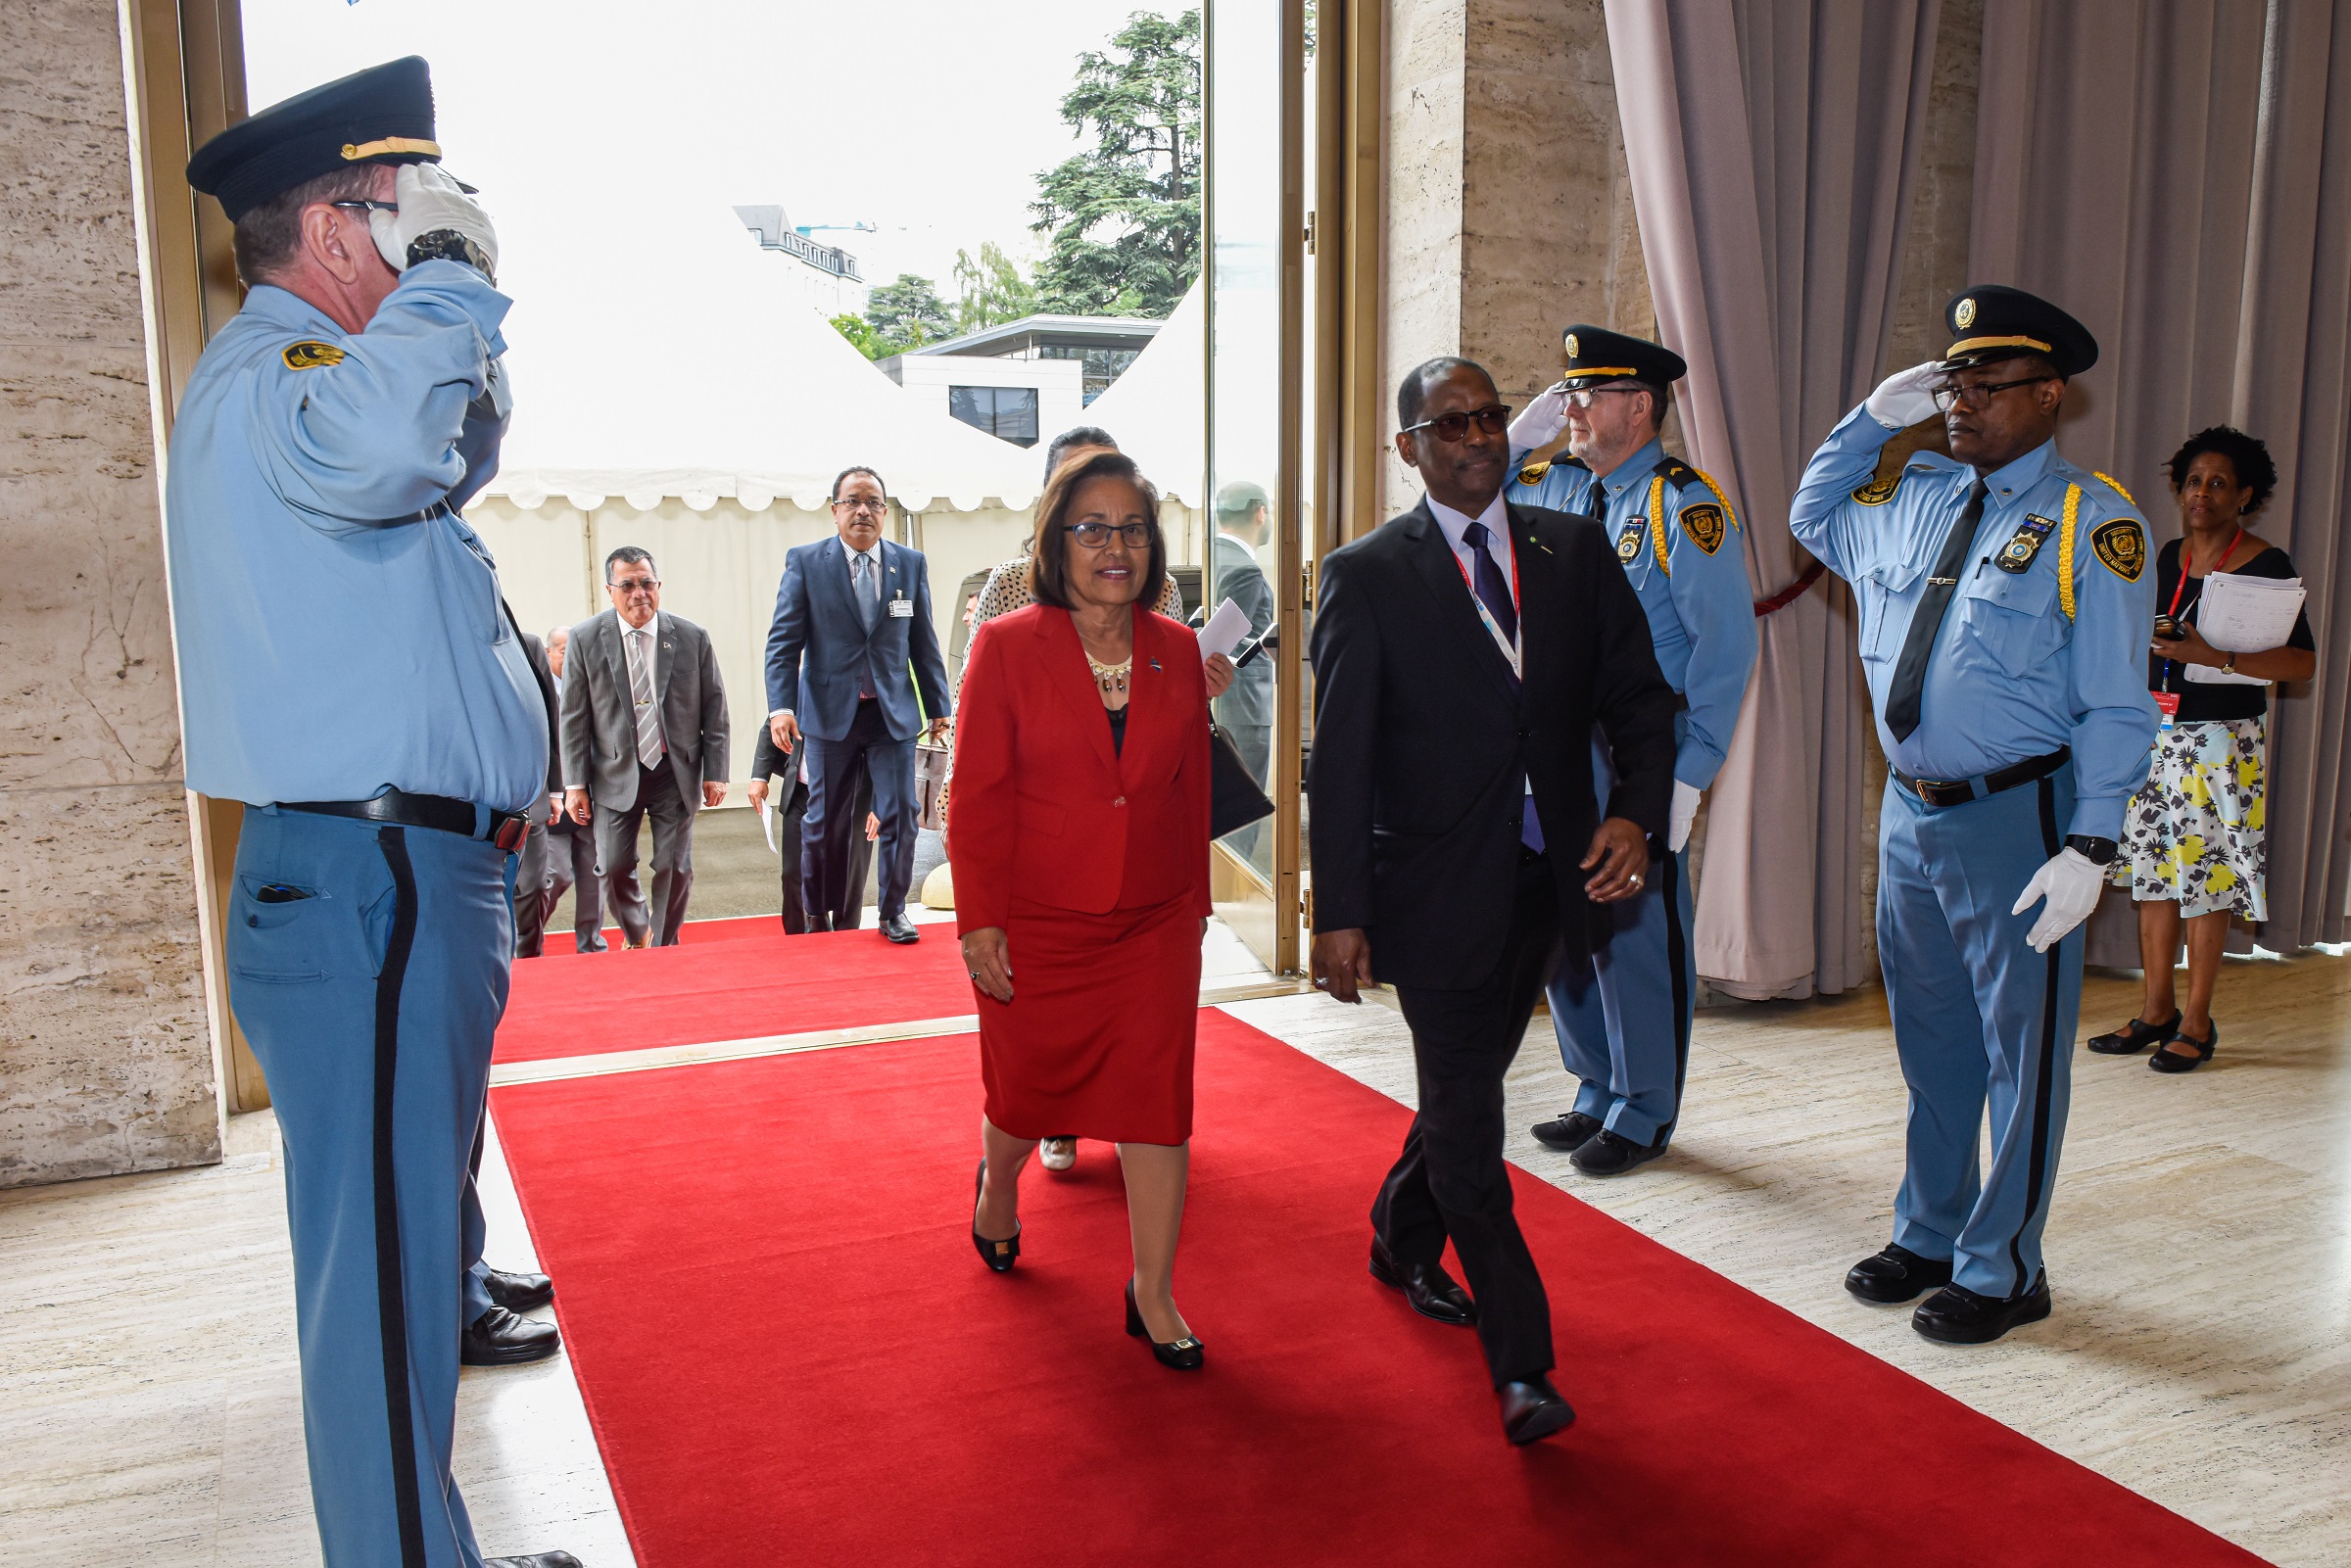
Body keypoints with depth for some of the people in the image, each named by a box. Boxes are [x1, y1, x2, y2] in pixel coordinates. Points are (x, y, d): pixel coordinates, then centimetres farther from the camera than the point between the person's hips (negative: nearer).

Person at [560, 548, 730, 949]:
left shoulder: (692, 638, -3)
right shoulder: (585, 639, -4)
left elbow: (714, 709, 2)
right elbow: (574, 718, -1)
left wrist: (715, 772, -2)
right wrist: (575, 783, -4)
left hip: (676, 772, 0)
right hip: (616, 773, 0)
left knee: (674, 868, 2)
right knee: (614, 866, 1)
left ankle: (663, 949, 20)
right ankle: (636, 934, 31)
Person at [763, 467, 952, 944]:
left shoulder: (911, 564, 7)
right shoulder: (805, 562, 0)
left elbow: (923, 642, 11)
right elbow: (784, 641, -4)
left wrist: (938, 705, 10)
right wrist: (781, 706, -16)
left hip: (894, 712, 1)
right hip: (830, 712, -1)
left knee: (900, 815, -3)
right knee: (824, 821, 8)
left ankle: (893, 912, 12)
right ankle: (817, 919, 23)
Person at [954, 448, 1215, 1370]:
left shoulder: (1176, 651, 3)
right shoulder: (1007, 648, -8)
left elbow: (1191, 789, 8)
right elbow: (978, 795, -8)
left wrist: (1194, 904, 8)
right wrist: (980, 922, -11)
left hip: (1154, 928, 3)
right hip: (1035, 930, -2)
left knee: (1157, 1100, 1)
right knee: (1028, 1092, 14)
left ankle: (1154, 1296, 15)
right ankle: (999, 1185, 50)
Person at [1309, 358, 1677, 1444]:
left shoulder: (1575, 550, 6)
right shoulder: (1366, 576, -6)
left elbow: (1638, 696, 6)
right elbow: (1339, 760, -7)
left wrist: (1636, 813, -13)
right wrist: (1338, 913, -11)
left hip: (1549, 881, 5)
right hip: (1436, 891, -4)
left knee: (1465, 1083, 20)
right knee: (1466, 1113, 0)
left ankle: (1403, 1240, 47)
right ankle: (1521, 1363, 11)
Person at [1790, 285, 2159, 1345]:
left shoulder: (2094, 523, -9)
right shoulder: (1910, 497, 8)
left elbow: (2113, 706, -11)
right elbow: (1810, 516, 29)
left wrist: (2088, 850, -18)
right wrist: (1873, 415, 13)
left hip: (2017, 822, -6)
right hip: (1910, 812, 6)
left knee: (2019, 1053, 6)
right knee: (1930, 1044, 18)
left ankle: (2001, 1270, 22)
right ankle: (1927, 1236, 35)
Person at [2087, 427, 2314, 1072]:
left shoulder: (2268, 565, -8)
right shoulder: (2170, 557, 10)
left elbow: (2304, 662, -13)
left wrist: (2216, 656, -23)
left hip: (2222, 739, -6)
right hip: (2157, 731, 6)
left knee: (2206, 876, -2)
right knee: (2153, 869, 8)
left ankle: (2197, 1022, 10)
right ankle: (2157, 1011, 19)